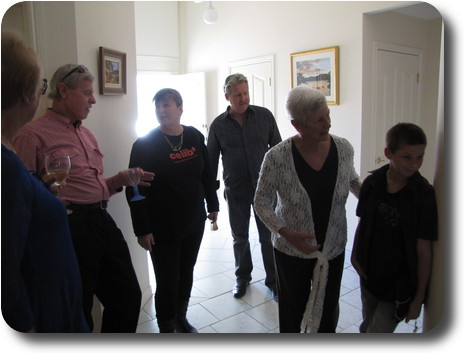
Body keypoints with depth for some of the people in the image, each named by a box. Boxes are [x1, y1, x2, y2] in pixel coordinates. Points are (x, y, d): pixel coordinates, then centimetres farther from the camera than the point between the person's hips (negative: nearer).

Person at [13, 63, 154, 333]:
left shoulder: (87, 134, 19)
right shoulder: (35, 134, -6)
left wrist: (120, 179, 8)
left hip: (102, 220, 8)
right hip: (71, 226, -8)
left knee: (129, 295, 16)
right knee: (78, 311, 8)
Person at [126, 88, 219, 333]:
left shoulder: (195, 137, 2)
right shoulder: (145, 144, -11)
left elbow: (207, 174, 12)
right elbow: (135, 190, -12)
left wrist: (213, 205, 14)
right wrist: (142, 229, -14)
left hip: (194, 221, 5)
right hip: (162, 228, -4)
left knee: (186, 274, 17)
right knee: (167, 281, 3)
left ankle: (181, 318, 40)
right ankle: (166, 329, 27)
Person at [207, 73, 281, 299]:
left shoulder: (264, 116, -3)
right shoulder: (218, 125, -2)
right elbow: (211, 160, 5)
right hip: (235, 191, 1)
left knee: (268, 236, 9)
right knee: (239, 238, 15)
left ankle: (273, 280, 28)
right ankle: (242, 277, 36)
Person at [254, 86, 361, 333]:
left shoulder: (343, 148, -10)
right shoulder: (278, 157, -22)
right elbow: (262, 202, -12)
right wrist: (285, 232, -25)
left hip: (333, 248, 3)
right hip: (292, 250, -3)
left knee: (328, 311, 21)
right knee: (293, 311, 19)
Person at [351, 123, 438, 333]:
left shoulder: (424, 195, -18)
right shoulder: (372, 183, -9)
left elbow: (423, 251, -14)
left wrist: (419, 297, -10)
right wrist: (355, 256, 2)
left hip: (399, 286, -4)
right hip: (369, 276, 4)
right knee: (367, 326, 23)